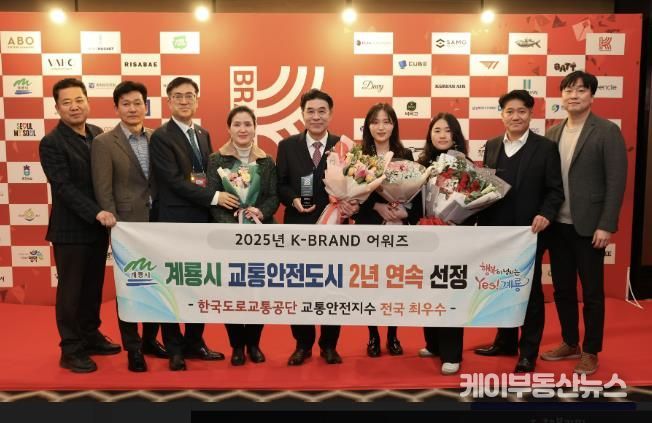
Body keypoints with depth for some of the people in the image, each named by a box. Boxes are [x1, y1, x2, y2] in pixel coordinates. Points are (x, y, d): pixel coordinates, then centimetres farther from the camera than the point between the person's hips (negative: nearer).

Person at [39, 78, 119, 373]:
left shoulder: (97, 133, 7)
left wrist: (103, 214, 2)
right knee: (71, 290, 5)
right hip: (71, 229, -6)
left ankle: (90, 336, 33)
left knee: (94, 286, 17)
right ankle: (71, 350, 17)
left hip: (98, 226, 6)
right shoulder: (51, 143, -13)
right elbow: (65, 188, -20)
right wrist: (97, 213, -28)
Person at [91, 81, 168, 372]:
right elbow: (103, 191, -9)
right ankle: (133, 348, 21)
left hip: (158, 223, 4)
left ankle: (150, 339, 30)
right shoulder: (103, 143, -6)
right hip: (128, 225, -4)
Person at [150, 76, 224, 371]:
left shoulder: (203, 135, 14)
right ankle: (174, 349, 19)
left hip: (202, 220, 6)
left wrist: (216, 202, -3)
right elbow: (174, 181, -16)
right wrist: (213, 197, -16)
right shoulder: (161, 136, -8)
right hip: (175, 223, -6)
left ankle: (194, 342, 27)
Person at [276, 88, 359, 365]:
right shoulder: (287, 146, 4)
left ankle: (329, 345, 26)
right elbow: (280, 185, 4)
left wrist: (351, 205, -20)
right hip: (298, 228, 1)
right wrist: (293, 200, -15)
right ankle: (303, 345, 26)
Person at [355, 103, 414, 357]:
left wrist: (406, 211, -14)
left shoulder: (405, 155, 4)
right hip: (368, 227, -1)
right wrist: (377, 206, -17)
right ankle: (373, 336, 21)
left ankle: (392, 336, 24)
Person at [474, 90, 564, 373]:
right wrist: (482, 223, 2)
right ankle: (505, 342, 30)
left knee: (530, 290, 6)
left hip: (529, 231, -4)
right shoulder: (492, 146, 10)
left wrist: (546, 214, -23)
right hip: (496, 230, 4)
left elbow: (556, 189, -6)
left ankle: (529, 351, 18)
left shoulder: (545, 147, -3)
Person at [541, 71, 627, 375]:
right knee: (562, 289, 14)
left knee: (592, 292, 7)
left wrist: (606, 225, -15)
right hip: (558, 225, 5)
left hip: (588, 227, -5)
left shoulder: (607, 132, -7)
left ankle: (590, 352, 21)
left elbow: (616, 181, -10)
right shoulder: (553, 133, 9)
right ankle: (570, 344, 30)